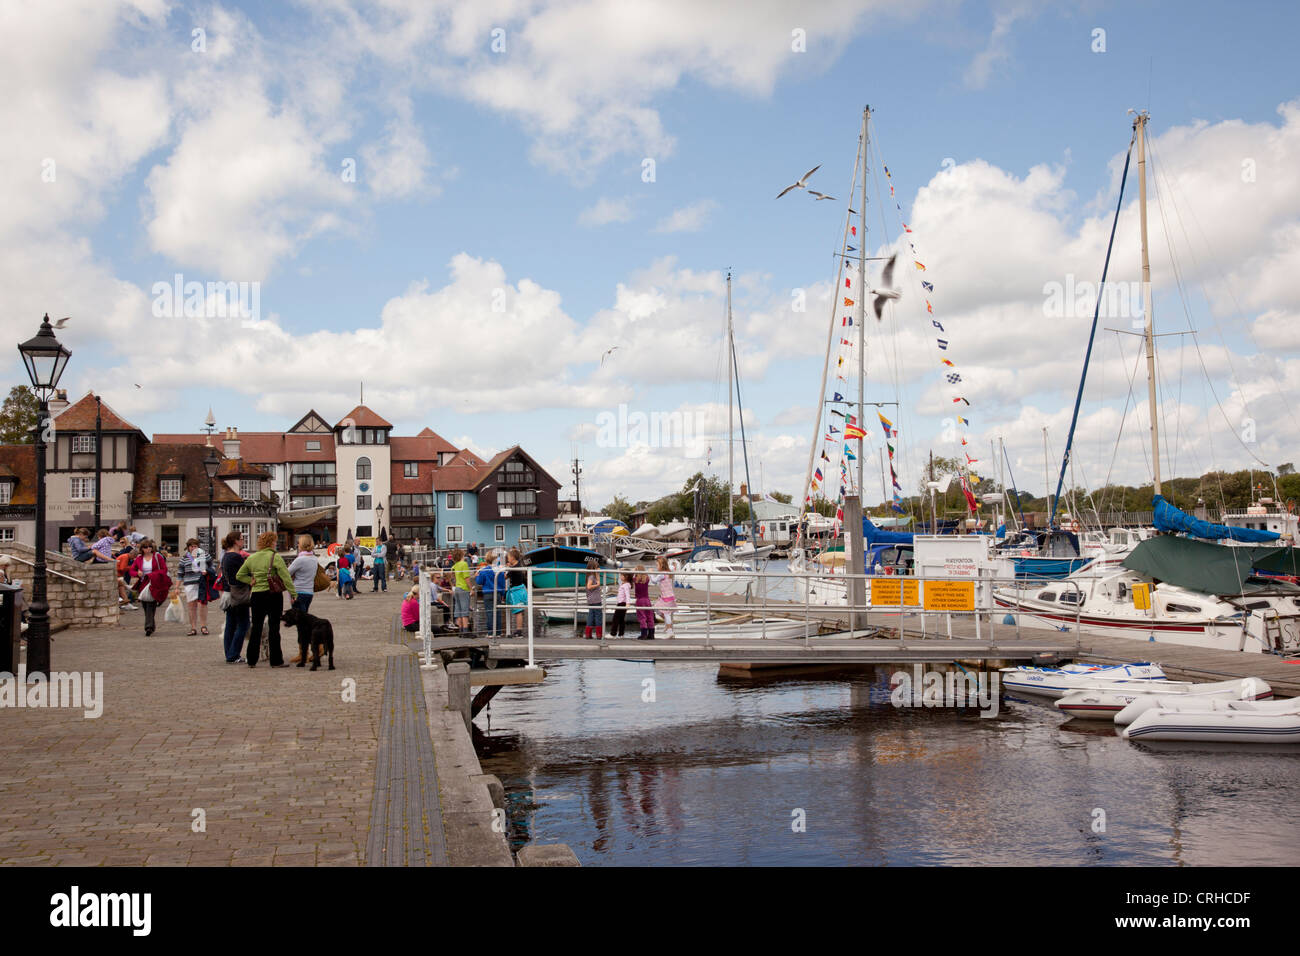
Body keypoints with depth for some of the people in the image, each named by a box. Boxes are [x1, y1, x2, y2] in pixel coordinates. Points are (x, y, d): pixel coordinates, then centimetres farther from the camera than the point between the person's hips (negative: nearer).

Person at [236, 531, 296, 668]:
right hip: (273, 595, -4)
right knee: (274, 627, 2)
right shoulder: (275, 557, -10)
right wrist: (293, 593, -9)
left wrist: (251, 581, 7)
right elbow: (286, 577, -14)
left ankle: (252, 659, 14)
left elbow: (239, 575, 12)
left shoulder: (251, 558, 6)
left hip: (257, 595, 4)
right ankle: (276, 660, 5)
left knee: (256, 627, 11)